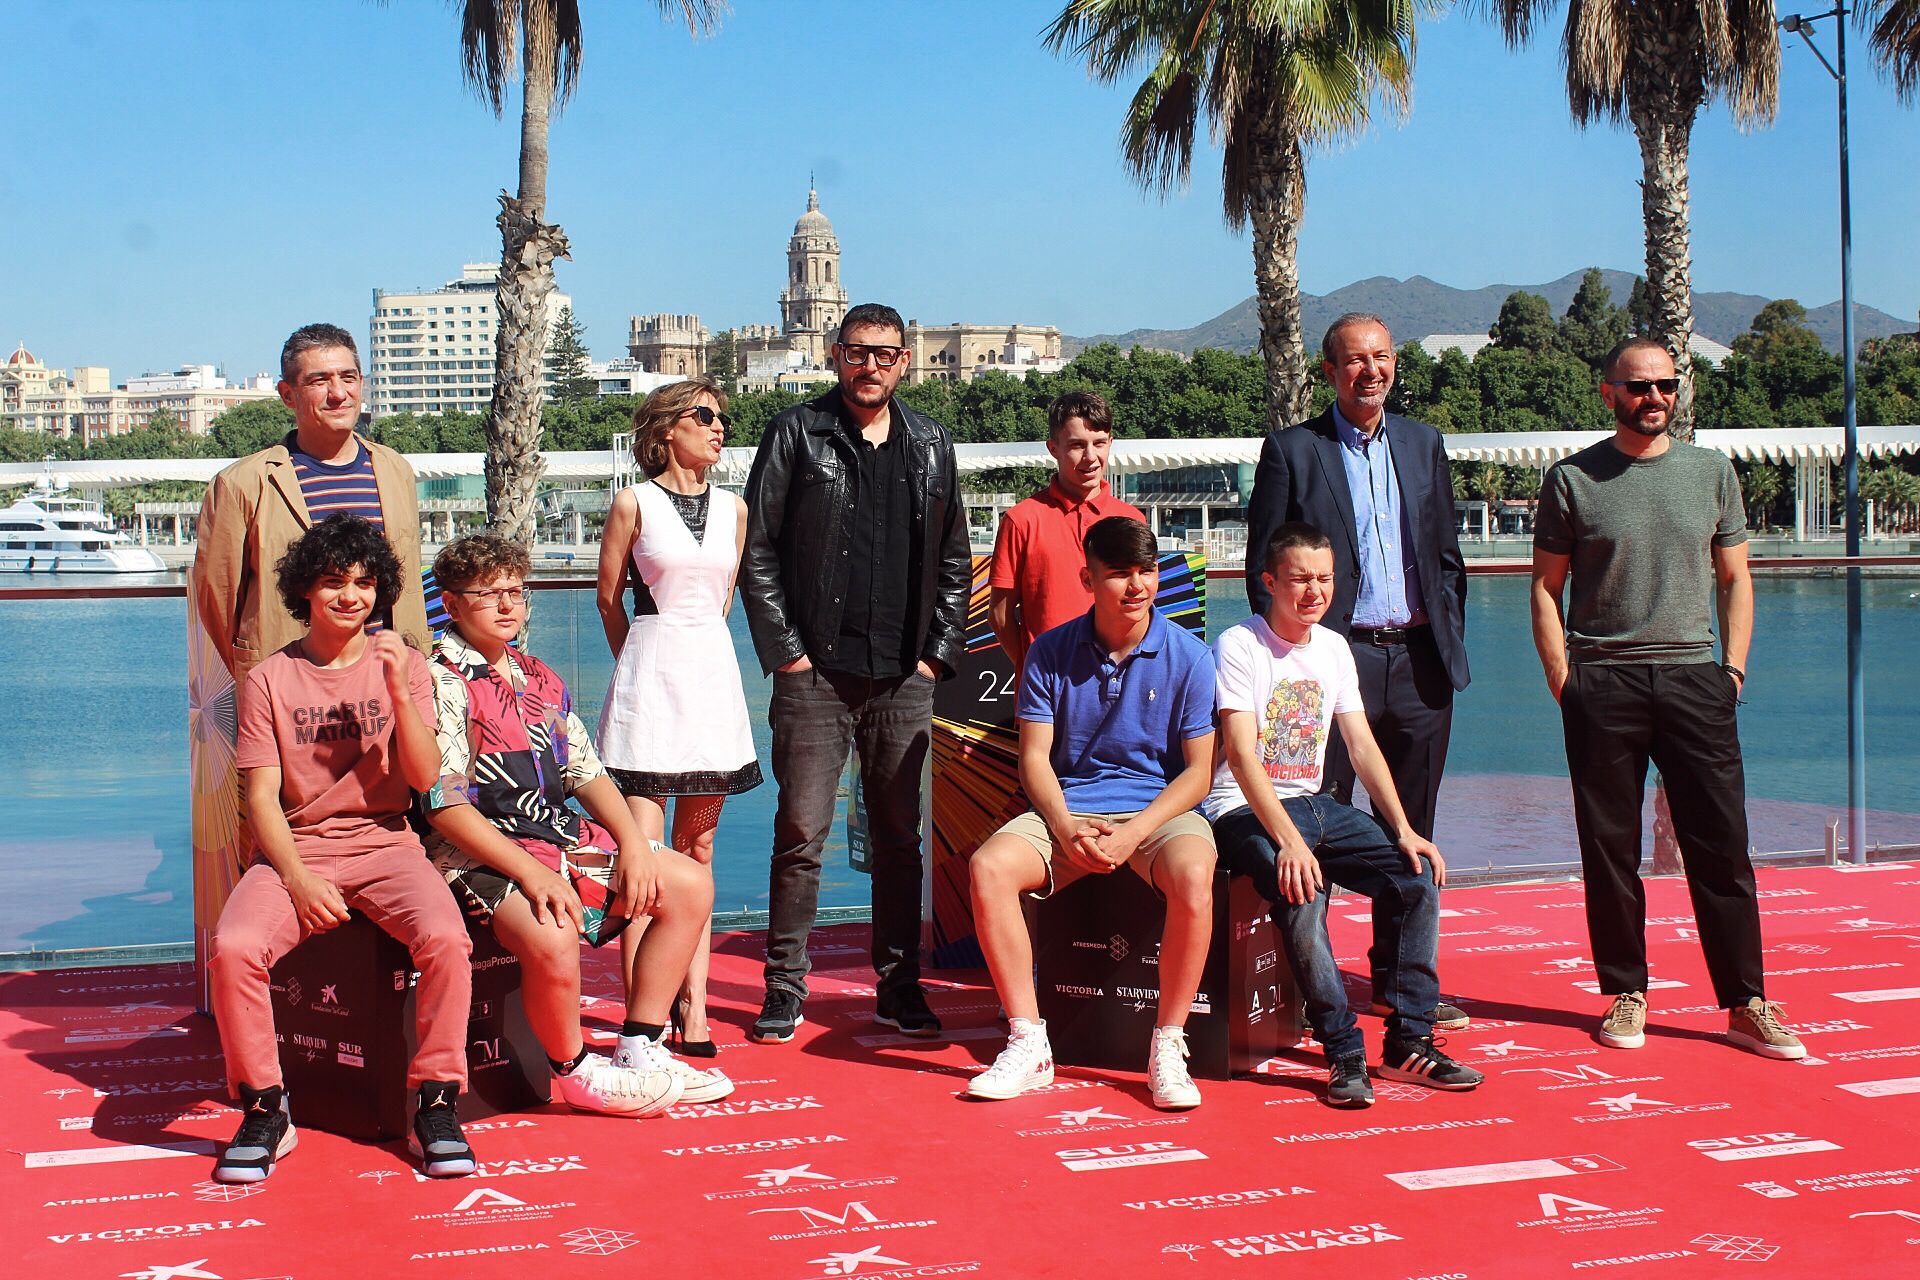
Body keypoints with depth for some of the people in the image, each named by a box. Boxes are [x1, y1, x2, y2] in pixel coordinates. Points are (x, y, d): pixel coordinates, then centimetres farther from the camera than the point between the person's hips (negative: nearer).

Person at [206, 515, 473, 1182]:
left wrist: (399, 689, -17)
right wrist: (298, 879, -15)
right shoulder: (270, 679, 5)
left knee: (446, 938, -31)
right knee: (233, 948, -30)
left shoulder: (402, 665, 7)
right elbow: (262, 796, 0)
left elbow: (425, 776, -3)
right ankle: (265, 1109, -8)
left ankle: (435, 1105, -13)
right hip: (295, 850, 0)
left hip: (385, 846, 0)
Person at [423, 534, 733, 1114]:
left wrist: (633, 843, -1)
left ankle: (639, 1052, 5)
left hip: (562, 836, 9)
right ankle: (575, 1072, -7)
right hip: (480, 854, -8)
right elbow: (445, 807, -16)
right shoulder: (443, 684, -9)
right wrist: (530, 873, -24)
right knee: (553, 939, -36)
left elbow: (586, 772, 16)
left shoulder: (539, 678, 16)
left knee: (691, 885, 2)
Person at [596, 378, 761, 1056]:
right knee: (643, 849, -7)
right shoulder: (634, 503, 0)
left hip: (713, 673, 4)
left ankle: (693, 1004, 9)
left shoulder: (733, 508, 11)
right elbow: (609, 599, 8)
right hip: (650, 676, -4)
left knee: (698, 850, 7)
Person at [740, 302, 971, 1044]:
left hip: (903, 678, 3)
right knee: (800, 834, -2)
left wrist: (939, 652, 6)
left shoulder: (931, 447, 13)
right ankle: (785, 990, 7)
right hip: (815, 675, -3)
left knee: (900, 837, 7)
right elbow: (757, 550, 1)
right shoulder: (796, 435, 3)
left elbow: (954, 560, 16)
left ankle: (899, 987, 15)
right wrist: (783, 647, -6)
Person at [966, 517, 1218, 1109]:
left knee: (1194, 877, -35)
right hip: (1067, 811, 2)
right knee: (988, 868, -25)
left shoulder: (1188, 657, -3)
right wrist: (1065, 827, -16)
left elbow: (1198, 771, -4)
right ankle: (1028, 1043, -14)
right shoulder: (1051, 652, 2)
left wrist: (1134, 834, -17)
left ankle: (1167, 1047, -18)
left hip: (1159, 810, -2)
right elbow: (1035, 756, 2)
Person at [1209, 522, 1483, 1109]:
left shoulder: (1333, 648, 9)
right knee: (1302, 895, -34)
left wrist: (1403, 829, -5)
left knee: (1418, 873, -13)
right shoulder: (1239, 646, -11)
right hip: (1244, 810, -7)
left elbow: (1362, 745, 8)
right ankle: (1344, 1053, -22)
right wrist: (1289, 841, -31)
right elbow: (1241, 756, -20)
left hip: (1314, 804, 7)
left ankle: (1409, 1042, -8)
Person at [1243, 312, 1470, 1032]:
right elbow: (1263, 568, -1)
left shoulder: (1423, 443, 13)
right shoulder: (1292, 451, 0)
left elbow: (1448, 554, 17)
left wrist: (1449, 642, 9)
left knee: (1411, 831, 10)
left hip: (1419, 662, 4)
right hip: (1336, 659, -4)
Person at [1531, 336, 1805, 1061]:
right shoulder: (1572, 479, 4)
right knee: (1610, 849, 4)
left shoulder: (1712, 472, 10)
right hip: (1602, 684, -1)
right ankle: (1625, 996, 15)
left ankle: (1746, 1004, 6)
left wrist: (1733, 666, 3)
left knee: (1721, 845, 0)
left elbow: (1735, 578, 14)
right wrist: (1562, 680, -4)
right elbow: (1546, 587, 5)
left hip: (1695, 679, 1)